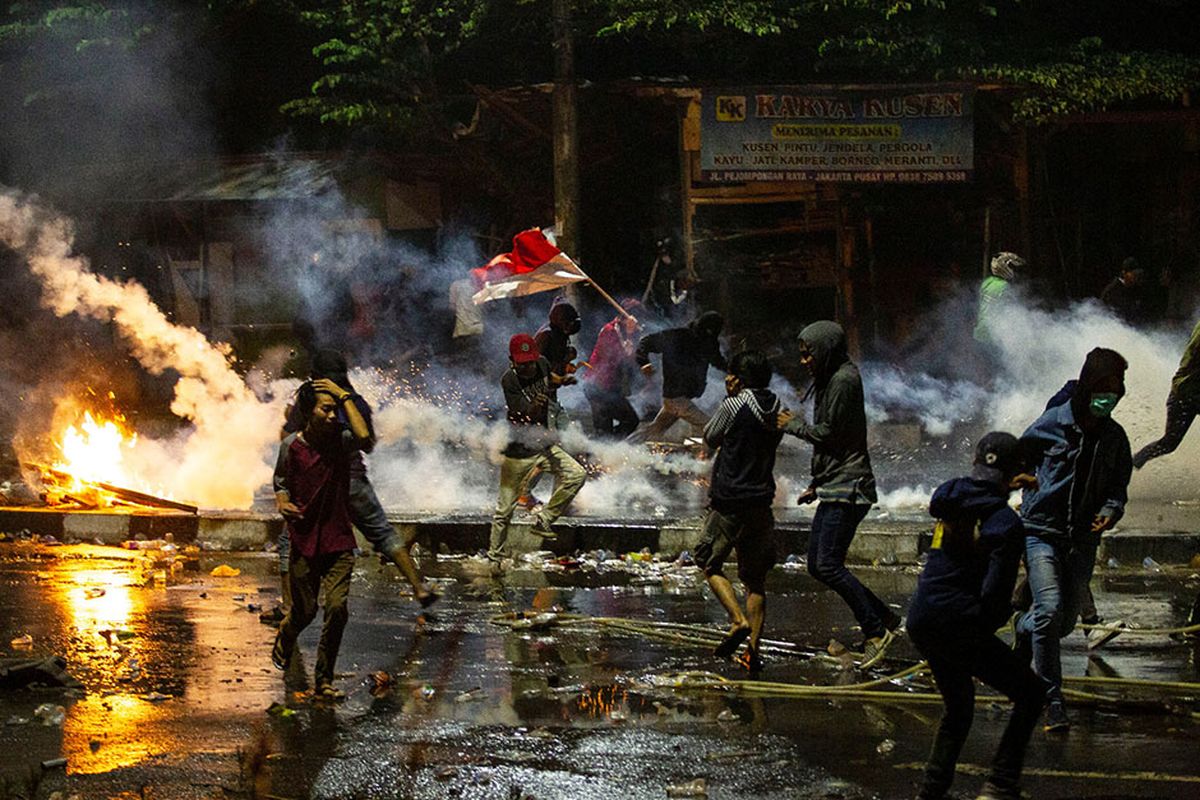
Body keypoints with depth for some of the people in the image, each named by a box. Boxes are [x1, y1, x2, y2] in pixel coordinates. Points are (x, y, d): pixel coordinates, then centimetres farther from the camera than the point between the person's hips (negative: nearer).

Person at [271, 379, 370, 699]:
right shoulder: (292, 446, -5)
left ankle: (324, 679, 2)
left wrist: (345, 397, -22)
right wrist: (283, 503, -12)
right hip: (304, 539, 0)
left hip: (338, 541, 0)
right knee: (304, 611, 7)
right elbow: (281, 483, 10)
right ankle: (285, 638, 44)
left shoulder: (340, 440, -6)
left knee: (337, 608, -11)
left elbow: (363, 437, -30)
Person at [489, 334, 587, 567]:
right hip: (518, 450, -6)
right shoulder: (509, 381, -21)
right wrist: (534, 407, -50)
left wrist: (561, 380, 3)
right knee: (505, 509, 0)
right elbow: (524, 418, -30)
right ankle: (495, 557, 14)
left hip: (543, 442, 6)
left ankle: (543, 520, -3)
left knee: (576, 475, -14)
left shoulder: (542, 364, -4)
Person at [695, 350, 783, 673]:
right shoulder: (777, 409, 4)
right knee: (755, 578, 11)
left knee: (710, 564, 10)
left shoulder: (733, 406, -12)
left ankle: (738, 620, -12)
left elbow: (710, 438, 2)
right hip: (762, 501, 5)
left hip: (729, 502, -5)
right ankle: (753, 649, 5)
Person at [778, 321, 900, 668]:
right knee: (818, 566, 8)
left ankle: (876, 630, -10)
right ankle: (884, 617, 13)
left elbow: (829, 432, -16)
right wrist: (816, 484, 23)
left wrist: (793, 425, 0)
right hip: (833, 487, 11)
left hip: (848, 487, -11)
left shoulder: (844, 381, -13)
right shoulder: (829, 379, 18)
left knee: (828, 565, -15)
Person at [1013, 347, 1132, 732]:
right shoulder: (1053, 422, -7)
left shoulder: (1114, 437, 3)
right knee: (1050, 610, -18)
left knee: (1067, 620, 9)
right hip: (1041, 529, -4)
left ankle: (1024, 628, 45)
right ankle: (1052, 699, -11)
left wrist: (1110, 511, -11)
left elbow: (1118, 489, 9)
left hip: (1083, 538, 4)